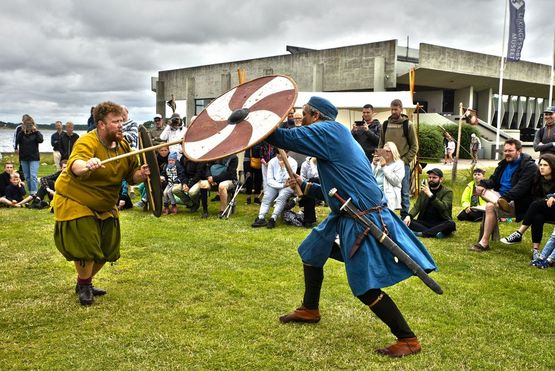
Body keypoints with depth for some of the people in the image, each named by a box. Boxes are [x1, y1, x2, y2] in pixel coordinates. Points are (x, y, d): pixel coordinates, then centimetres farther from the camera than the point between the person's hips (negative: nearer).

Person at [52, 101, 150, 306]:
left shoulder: (123, 146, -3)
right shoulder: (87, 142, -25)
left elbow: (131, 175, 0)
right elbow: (75, 165, -47)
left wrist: (140, 175, -23)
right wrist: (86, 166, -70)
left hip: (105, 206, 7)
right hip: (75, 202, -7)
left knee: (107, 249, 10)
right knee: (86, 247, -12)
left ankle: (86, 282, 34)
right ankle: (83, 287, 15)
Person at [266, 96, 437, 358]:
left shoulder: (328, 130, -11)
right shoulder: (335, 139, 18)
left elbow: (287, 138, -16)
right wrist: (306, 187, 18)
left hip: (363, 220, -11)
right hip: (347, 215, 11)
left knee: (366, 287, -7)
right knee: (312, 252, 23)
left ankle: (408, 340, 6)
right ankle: (310, 310, 40)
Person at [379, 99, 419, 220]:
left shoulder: (408, 125, -1)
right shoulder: (385, 124, 8)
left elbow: (414, 146, -1)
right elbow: (381, 144, 14)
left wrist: (405, 160, -9)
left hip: (403, 164, -3)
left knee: (404, 192, 3)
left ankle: (405, 215, 11)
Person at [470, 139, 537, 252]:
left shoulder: (529, 166, -10)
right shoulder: (504, 164, 13)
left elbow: (521, 188, -22)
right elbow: (493, 181, 12)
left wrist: (505, 197, -36)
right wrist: (483, 185, -12)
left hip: (516, 203, -8)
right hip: (500, 196, 8)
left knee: (490, 206, -31)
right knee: (480, 189, -10)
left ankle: (484, 243, -28)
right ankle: (500, 203, -31)